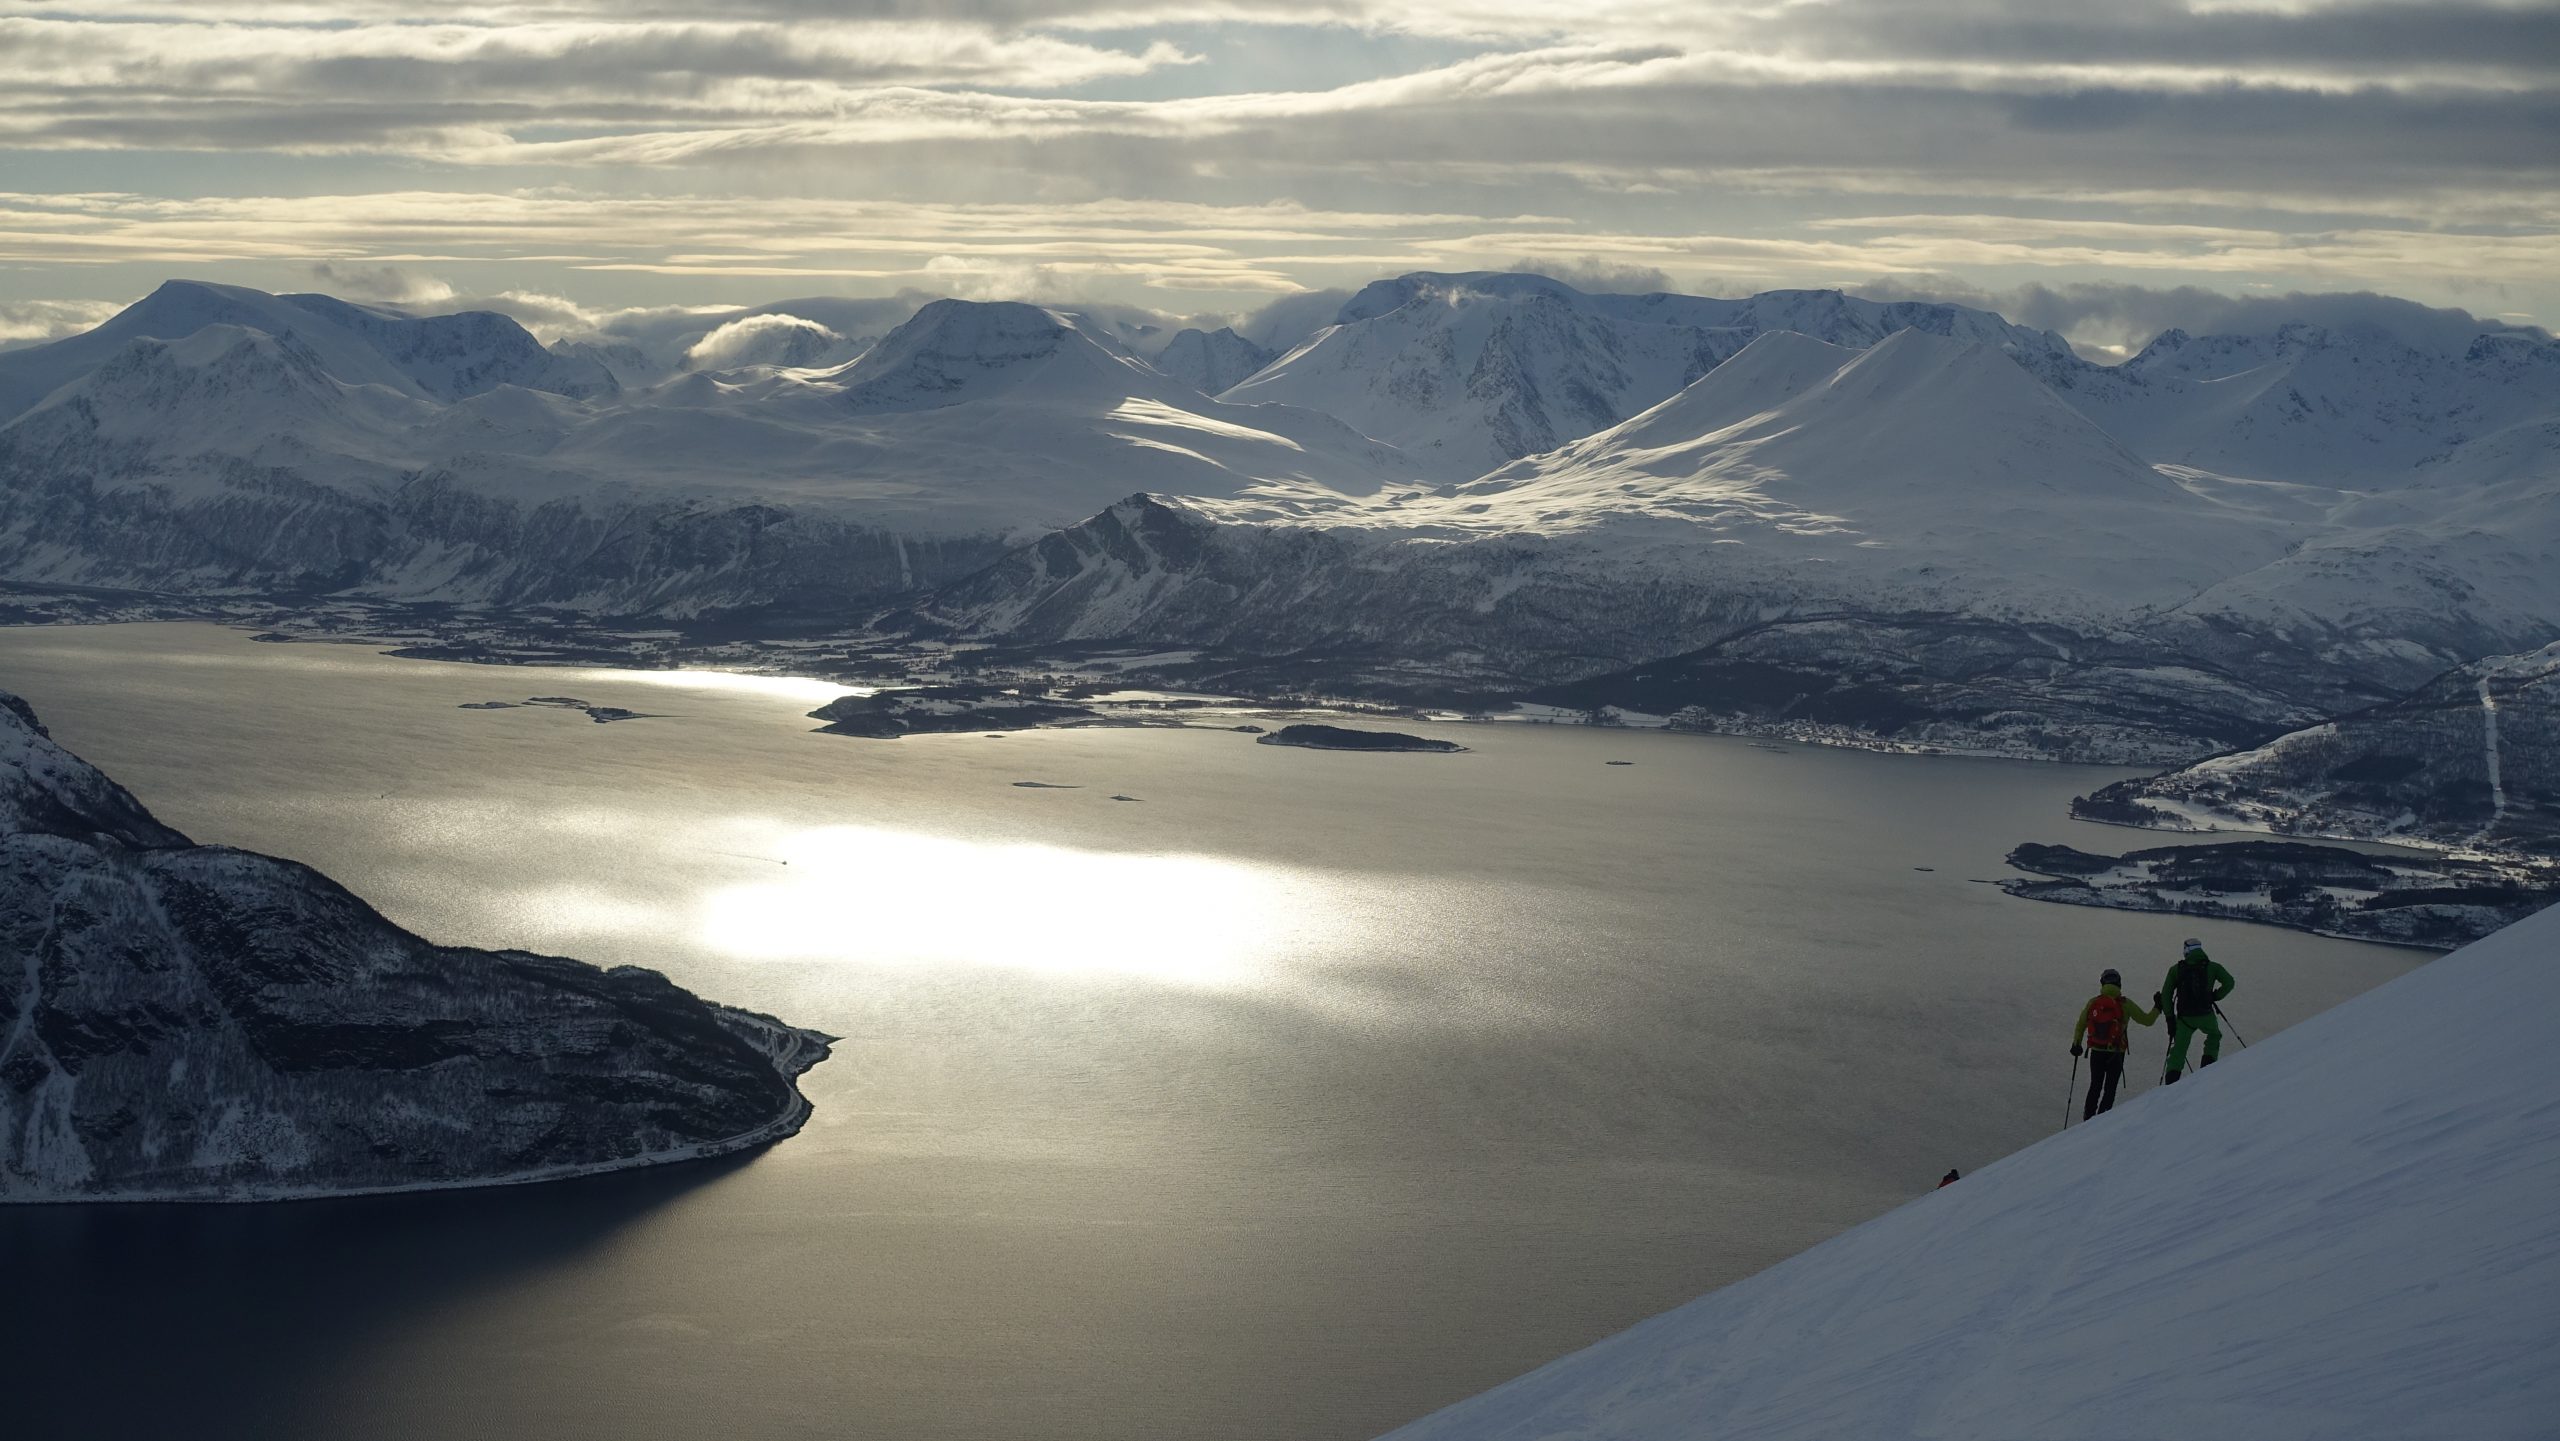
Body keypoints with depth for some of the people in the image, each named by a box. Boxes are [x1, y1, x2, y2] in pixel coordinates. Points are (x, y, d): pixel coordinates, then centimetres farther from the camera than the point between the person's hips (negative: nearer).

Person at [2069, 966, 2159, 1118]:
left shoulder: (2093, 1002, -1)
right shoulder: (2125, 1004, -9)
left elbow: (2080, 1025, 7)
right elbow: (2147, 1020, -2)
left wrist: (2076, 1044, 19)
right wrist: (2157, 1008, 16)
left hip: (2096, 1052, 2)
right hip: (2116, 1053, -2)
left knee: (2095, 1086, 17)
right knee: (2110, 1089, 8)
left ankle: (2088, 1117, 16)